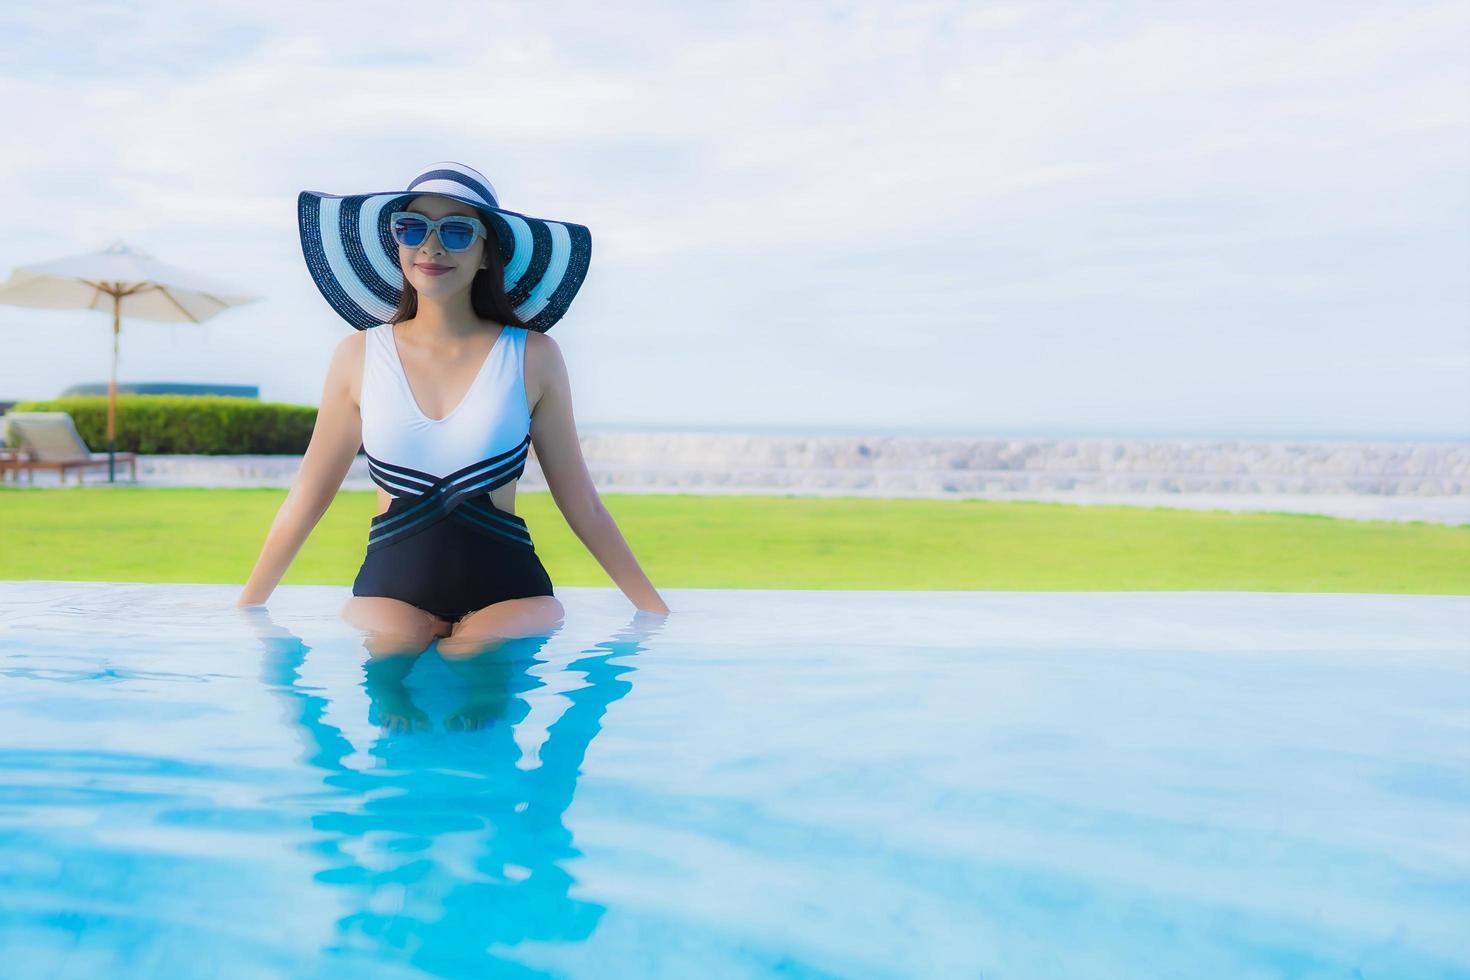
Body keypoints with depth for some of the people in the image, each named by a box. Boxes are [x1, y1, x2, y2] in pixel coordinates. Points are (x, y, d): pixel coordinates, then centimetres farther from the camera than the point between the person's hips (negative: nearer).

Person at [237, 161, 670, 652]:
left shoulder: (532, 358, 1)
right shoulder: (358, 356, 4)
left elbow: (582, 505, 7)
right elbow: (306, 499, 12)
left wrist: (657, 611, 6)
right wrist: (246, 608, 12)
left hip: (506, 590, 0)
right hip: (390, 587, 1)